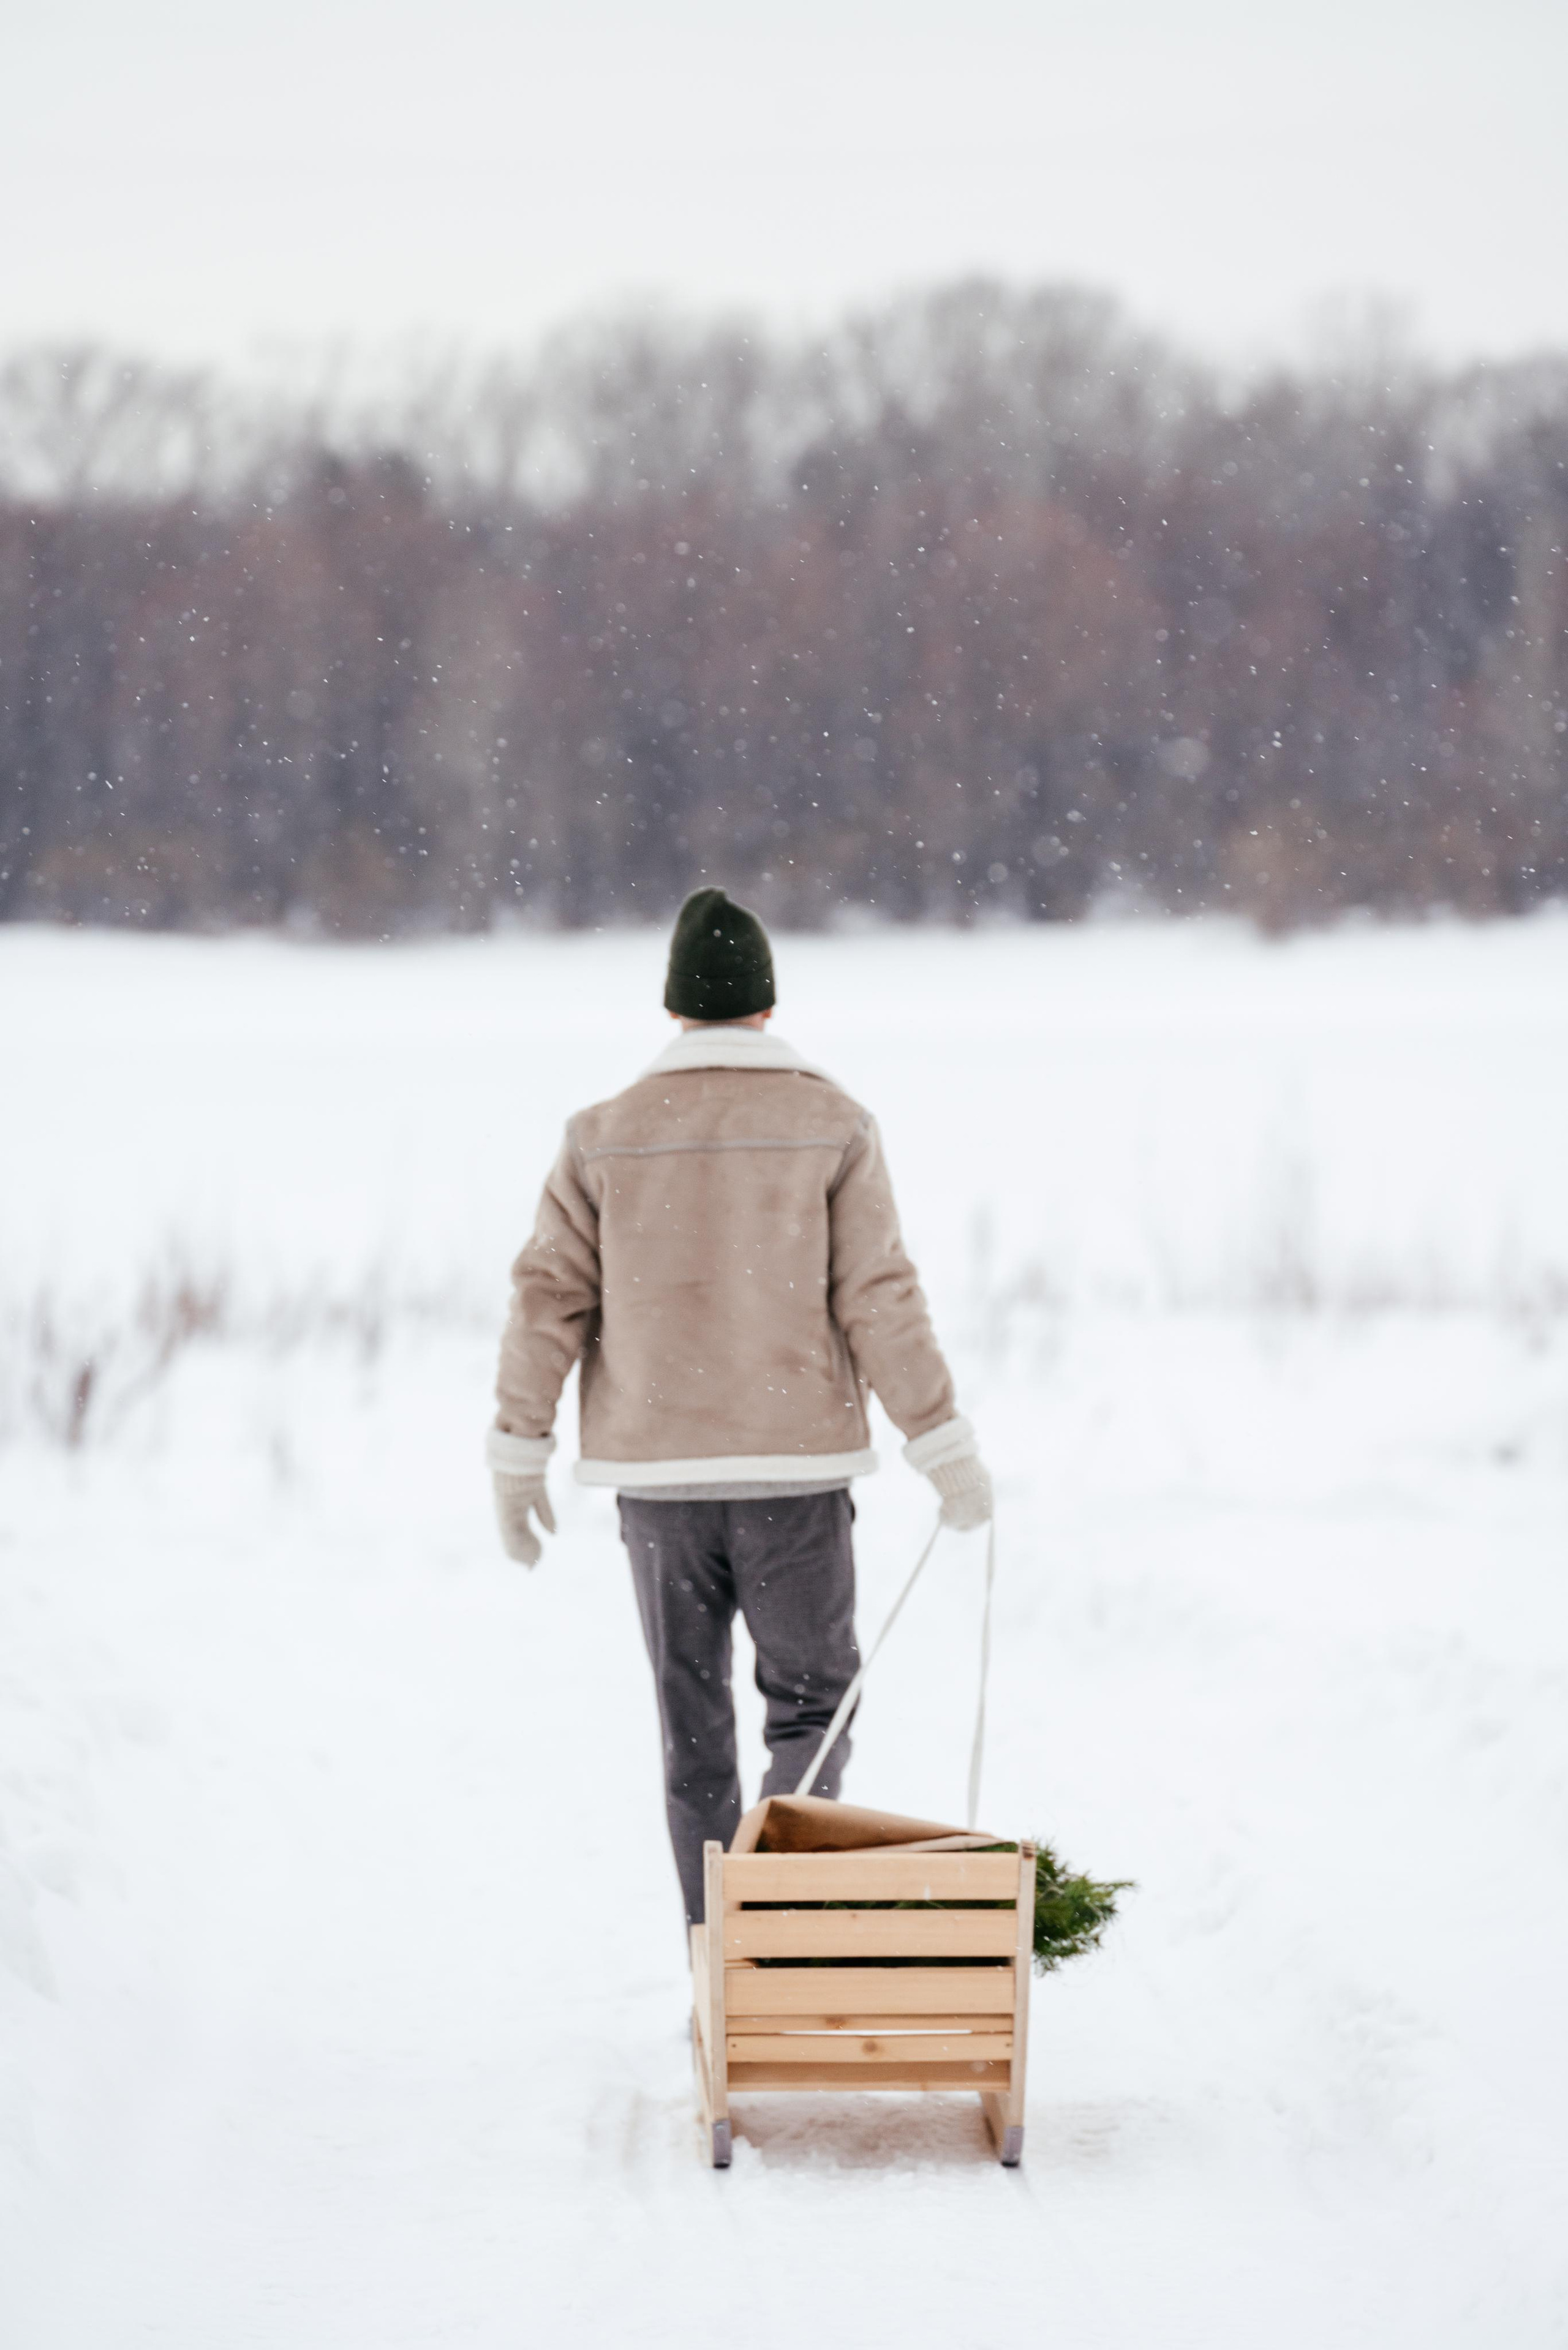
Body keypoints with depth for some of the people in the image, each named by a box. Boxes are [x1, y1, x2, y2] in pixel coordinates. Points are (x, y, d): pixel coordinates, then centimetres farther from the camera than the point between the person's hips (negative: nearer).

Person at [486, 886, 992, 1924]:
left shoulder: (607, 1134, 2)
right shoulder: (832, 1125, -3)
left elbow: (549, 1297, 0)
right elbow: (880, 1302, -8)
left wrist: (519, 1456, 6)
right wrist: (948, 1447, -2)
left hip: (655, 1472, 2)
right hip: (795, 1468, -2)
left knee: (696, 1731, 11)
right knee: (811, 1705, 13)